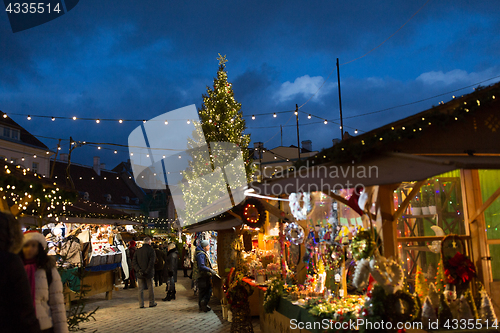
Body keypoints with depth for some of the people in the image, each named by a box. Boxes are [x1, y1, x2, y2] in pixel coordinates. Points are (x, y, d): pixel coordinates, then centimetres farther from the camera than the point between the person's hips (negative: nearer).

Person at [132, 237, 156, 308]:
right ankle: (151, 303, 16)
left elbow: (134, 262, 0)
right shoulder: (151, 250, -9)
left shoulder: (138, 251, 6)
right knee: (150, 288, 9)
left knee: (141, 289, 9)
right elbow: (151, 262, -18)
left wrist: (138, 270, -7)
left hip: (140, 274, 4)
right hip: (148, 273, -4)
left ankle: (141, 304, 10)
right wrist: (147, 271, -13)